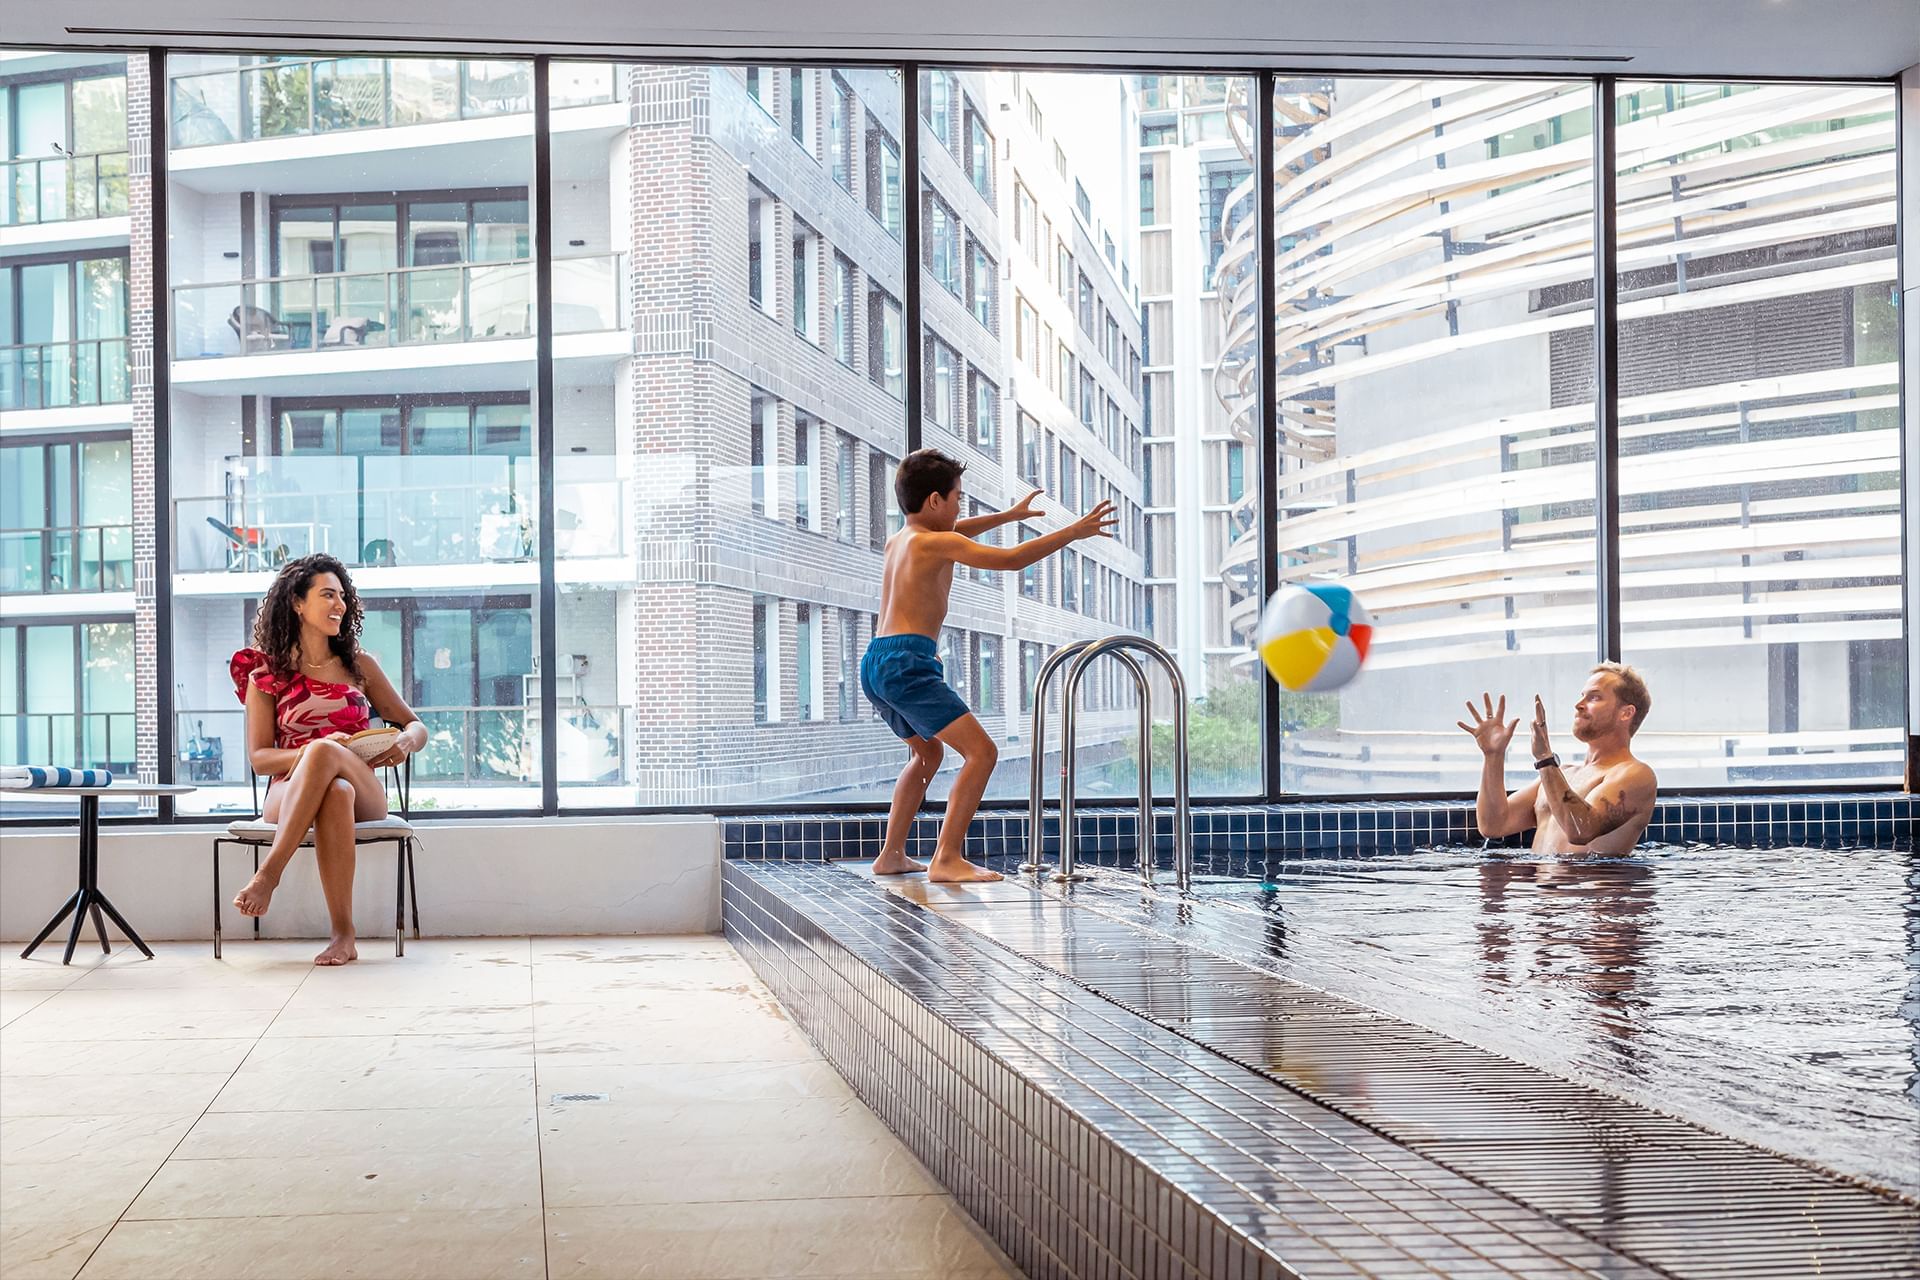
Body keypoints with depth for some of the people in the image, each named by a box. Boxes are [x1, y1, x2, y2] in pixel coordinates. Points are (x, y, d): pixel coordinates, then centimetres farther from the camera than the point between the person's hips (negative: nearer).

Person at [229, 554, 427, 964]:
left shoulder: (359, 664, 15)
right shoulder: (266, 672, 10)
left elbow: (416, 725, 17)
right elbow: (259, 757, 3)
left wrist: (405, 741, -10)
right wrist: (311, 752, -18)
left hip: (364, 794, 1)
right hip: (289, 795, -1)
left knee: (324, 752, -38)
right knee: (336, 792, -42)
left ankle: (270, 872, -42)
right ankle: (343, 935, -48)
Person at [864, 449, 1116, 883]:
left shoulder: (897, 541, 20)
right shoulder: (937, 543, -6)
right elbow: (1012, 559, -10)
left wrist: (1009, 515, 47)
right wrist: (1073, 532, -1)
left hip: (876, 664, 10)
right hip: (907, 661, -10)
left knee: (927, 753, 29)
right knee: (981, 752, -12)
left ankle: (891, 855, 26)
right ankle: (947, 859, -20)